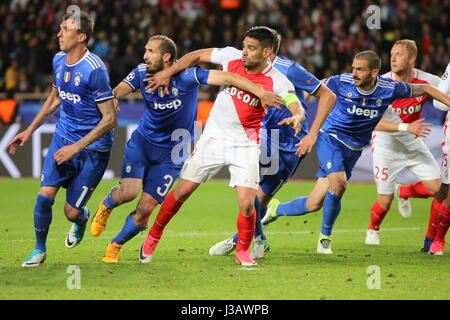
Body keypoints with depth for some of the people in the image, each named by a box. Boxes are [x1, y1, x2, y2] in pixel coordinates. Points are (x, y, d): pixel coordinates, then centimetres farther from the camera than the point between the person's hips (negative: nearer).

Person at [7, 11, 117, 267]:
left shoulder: (94, 69, -22)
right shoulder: (59, 61, 3)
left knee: (72, 212, -4)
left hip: (93, 147, -6)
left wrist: (76, 147, -21)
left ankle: (82, 218, 34)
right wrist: (29, 131, 21)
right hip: (63, 137, 6)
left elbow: (110, 118, -20)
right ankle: (40, 250, 11)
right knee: (45, 194, -9)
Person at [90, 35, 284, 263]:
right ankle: (106, 205, 17)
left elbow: (227, 78, -20)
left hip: (171, 153, -1)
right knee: (128, 192, -20)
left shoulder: (187, 75, -17)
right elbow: (117, 92, -19)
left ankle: (115, 245, 19)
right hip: (142, 142, 1)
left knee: (145, 208, -6)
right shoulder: (142, 73, -8)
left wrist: (261, 93, -29)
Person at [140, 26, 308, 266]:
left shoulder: (277, 82, -16)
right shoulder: (232, 57, -7)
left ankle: (242, 251, 14)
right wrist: (168, 73, 1)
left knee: (247, 204, -12)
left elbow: (298, 108, -25)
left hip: (245, 145, -2)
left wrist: (296, 118, -48)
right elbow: (198, 55, 6)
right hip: (214, 136, 2)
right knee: (183, 190, 4)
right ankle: (153, 236, 24)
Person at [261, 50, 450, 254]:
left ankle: (276, 209, 26)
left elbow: (425, 89, 1)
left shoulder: (389, 89, -11)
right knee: (338, 183, -28)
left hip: (353, 149, 3)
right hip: (330, 138, -3)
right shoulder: (341, 82, -15)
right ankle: (325, 237, -7)